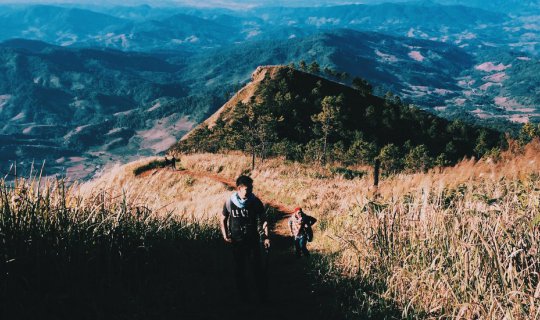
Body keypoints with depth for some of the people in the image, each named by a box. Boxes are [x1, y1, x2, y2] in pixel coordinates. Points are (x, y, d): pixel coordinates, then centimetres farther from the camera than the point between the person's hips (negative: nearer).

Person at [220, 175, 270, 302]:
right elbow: (223, 219, 7)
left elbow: (263, 220, -5)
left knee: (258, 269, -3)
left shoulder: (255, 202, -10)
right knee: (239, 270, 11)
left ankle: (263, 297, 9)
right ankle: (243, 296, 25)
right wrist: (225, 236, -4)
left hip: (253, 241, -1)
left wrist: (265, 237, -16)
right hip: (236, 242, 1)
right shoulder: (229, 202, -8)